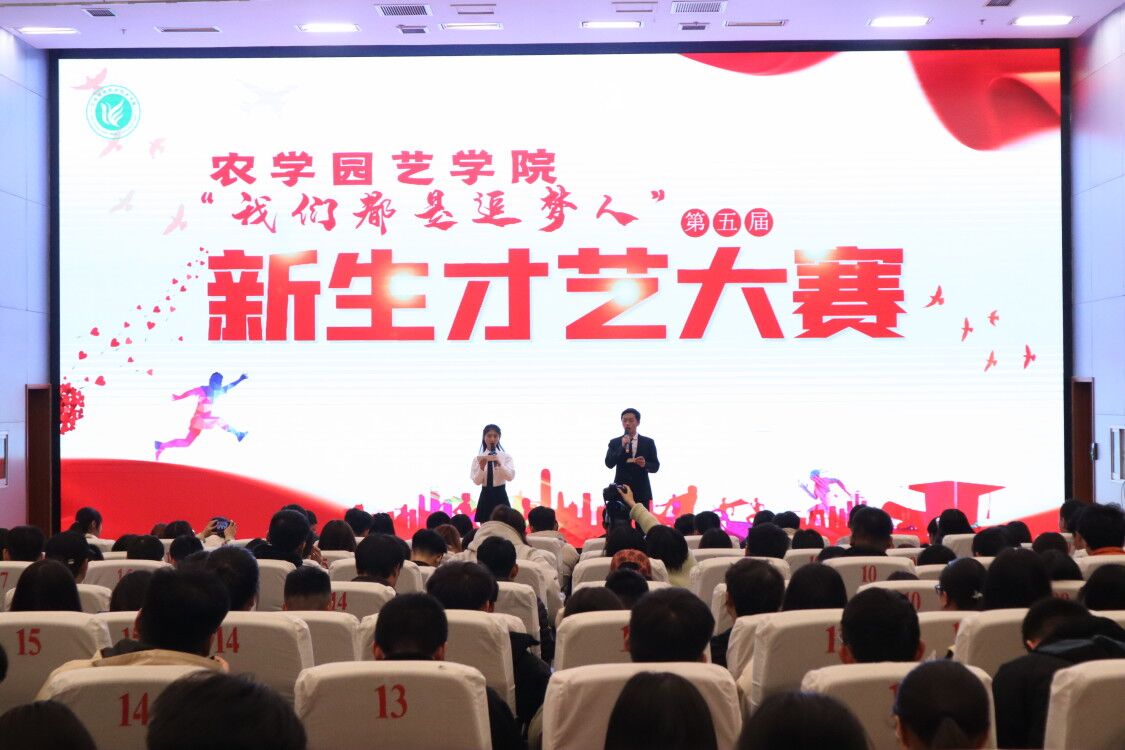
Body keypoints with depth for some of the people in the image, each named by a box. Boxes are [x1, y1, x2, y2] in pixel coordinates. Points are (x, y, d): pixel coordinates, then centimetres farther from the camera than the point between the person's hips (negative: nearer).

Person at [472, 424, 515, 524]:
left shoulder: (506, 456, 0)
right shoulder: (478, 458, 2)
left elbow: (511, 477, -12)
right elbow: (476, 481, -3)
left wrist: (500, 464, -29)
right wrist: (481, 467, -21)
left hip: (500, 496, -1)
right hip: (485, 496, 1)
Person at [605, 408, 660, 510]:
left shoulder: (648, 442, 7)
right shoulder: (614, 443, 7)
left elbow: (655, 467, 5)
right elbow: (609, 464, -5)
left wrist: (645, 464, -17)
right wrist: (622, 447, -15)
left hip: (641, 492, 0)